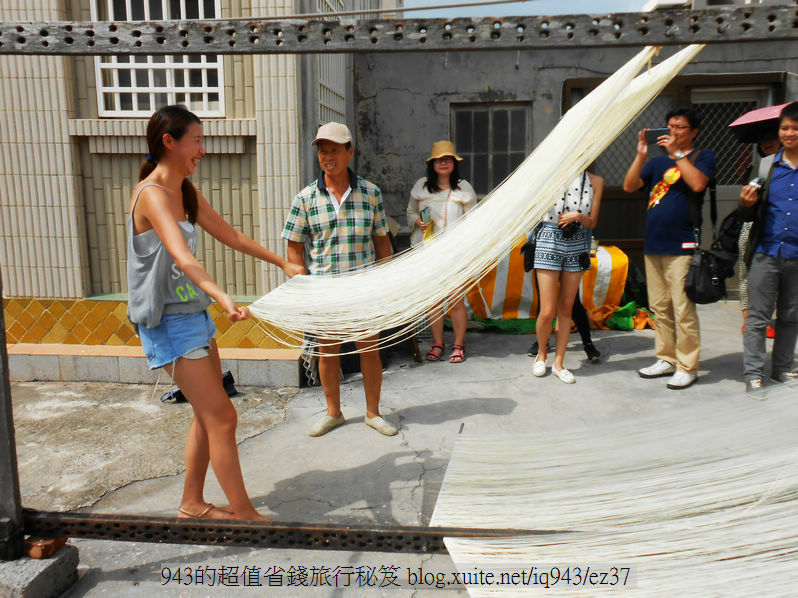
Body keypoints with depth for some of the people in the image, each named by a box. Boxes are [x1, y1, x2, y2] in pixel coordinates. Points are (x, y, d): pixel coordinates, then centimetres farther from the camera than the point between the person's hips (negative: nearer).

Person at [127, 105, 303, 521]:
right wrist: (222, 297, -50)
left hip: (195, 314, 9)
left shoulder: (186, 193, 10)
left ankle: (192, 504, 30)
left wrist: (283, 264, 24)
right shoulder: (152, 194, -18)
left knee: (208, 415, 15)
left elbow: (231, 236, 19)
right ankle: (245, 515, 6)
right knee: (221, 417, -6)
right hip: (169, 322, -9)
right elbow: (182, 256, -35)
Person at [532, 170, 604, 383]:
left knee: (566, 309, 7)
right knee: (547, 311, -5)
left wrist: (578, 217, -10)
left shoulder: (595, 181, 9)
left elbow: (592, 222, 7)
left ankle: (558, 363, 18)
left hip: (577, 244, 3)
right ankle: (541, 353, 21)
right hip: (550, 239, -3)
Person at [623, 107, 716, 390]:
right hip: (653, 245, 6)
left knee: (683, 309, -6)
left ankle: (687, 367, 3)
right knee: (659, 308, 10)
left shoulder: (702, 156, 5)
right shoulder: (658, 162, 19)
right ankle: (666, 359, 21)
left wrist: (677, 152, -10)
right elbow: (629, 186, 7)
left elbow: (697, 184, -15)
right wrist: (641, 155, -3)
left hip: (681, 246, -6)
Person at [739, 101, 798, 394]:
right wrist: (747, 204, -14)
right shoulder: (766, 166, 4)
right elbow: (751, 216, 7)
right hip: (766, 252, 0)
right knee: (757, 316, 1)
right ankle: (753, 373, 8)